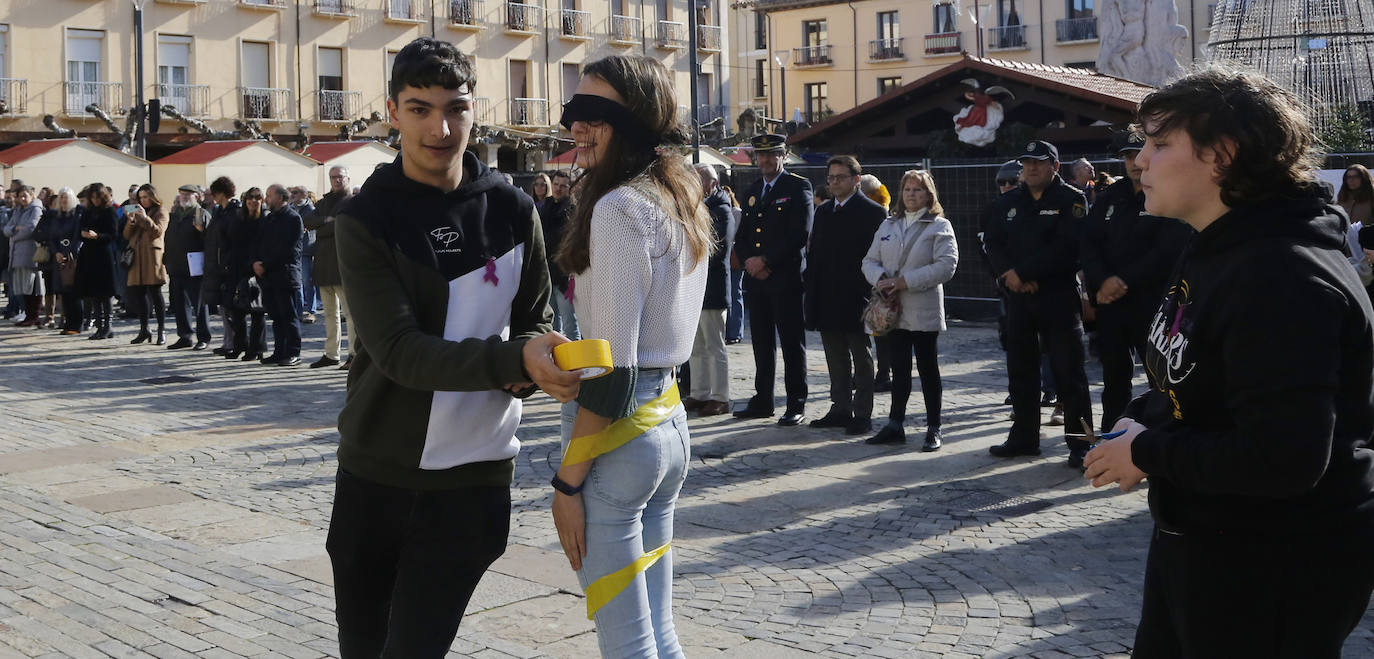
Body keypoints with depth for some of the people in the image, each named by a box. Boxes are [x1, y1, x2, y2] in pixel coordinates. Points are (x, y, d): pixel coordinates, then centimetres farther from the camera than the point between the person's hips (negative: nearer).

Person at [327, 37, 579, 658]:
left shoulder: (512, 211, 1)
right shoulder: (364, 219, -7)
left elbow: (535, 321, 11)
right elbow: (398, 350, -18)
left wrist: (529, 360, -14)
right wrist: (514, 359, -30)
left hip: (472, 477, 0)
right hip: (375, 472, 0)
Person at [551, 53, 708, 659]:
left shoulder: (620, 207, -15)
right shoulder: (683, 205, 12)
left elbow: (612, 367, -19)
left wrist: (567, 481, -15)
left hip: (621, 431, -9)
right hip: (669, 419, 9)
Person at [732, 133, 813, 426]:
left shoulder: (798, 187, -3)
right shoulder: (752, 191, 18)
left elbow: (799, 234, -12)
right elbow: (741, 236, 17)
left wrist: (766, 260, -14)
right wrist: (748, 261, -3)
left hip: (786, 278, -6)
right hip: (756, 280, 6)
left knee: (792, 344, -2)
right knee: (762, 343, 11)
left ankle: (796, 404, 3)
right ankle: (762, 401, 18)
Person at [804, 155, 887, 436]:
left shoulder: (873, 212, -6)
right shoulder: (823, 212, 14)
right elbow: (813, 254, 15)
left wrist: (872, 296, -14)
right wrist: (812, 295, 8)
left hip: (857, 300, -6)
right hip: (827, 302, 6)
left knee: (861, 359, 2)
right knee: (836, 361, 12)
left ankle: (862, 415, 6)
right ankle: (841, 410, 19)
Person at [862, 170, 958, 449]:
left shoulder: (939, 226, -2)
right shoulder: (888, 226, 15)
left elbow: (946, 266, -14)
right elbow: (870, 260, 13)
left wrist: (906, 282, -18)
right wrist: (880, 279, -11)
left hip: (923, 311, -5)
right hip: (893, 310, 5)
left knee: (928, 369, 1)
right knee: (899, 370, 10)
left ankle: (934, 429, 8)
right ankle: (895, 425, 15)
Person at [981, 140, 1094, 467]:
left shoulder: (1072, 200, -4)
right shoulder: (1008, 202, 12)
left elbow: (1064, 247, -15)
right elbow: (992, 242, 7)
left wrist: (1023, 273, -15)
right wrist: (1009, 275, -10)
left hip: (1059, 296, -5)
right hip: (1018, 297, 6)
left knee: (1068, 372, -4)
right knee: (1020, 370, 11)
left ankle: (1080, 444, 2)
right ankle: (1024, 437, 22)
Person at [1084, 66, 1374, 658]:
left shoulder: (1284, 278, -25)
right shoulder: (1215, 254, 8)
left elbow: (1282, 457, -32)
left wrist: (1149, 453, -20)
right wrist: (1140, 419, 2)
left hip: (1276, 571, -10)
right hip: (1198, 537, 10)